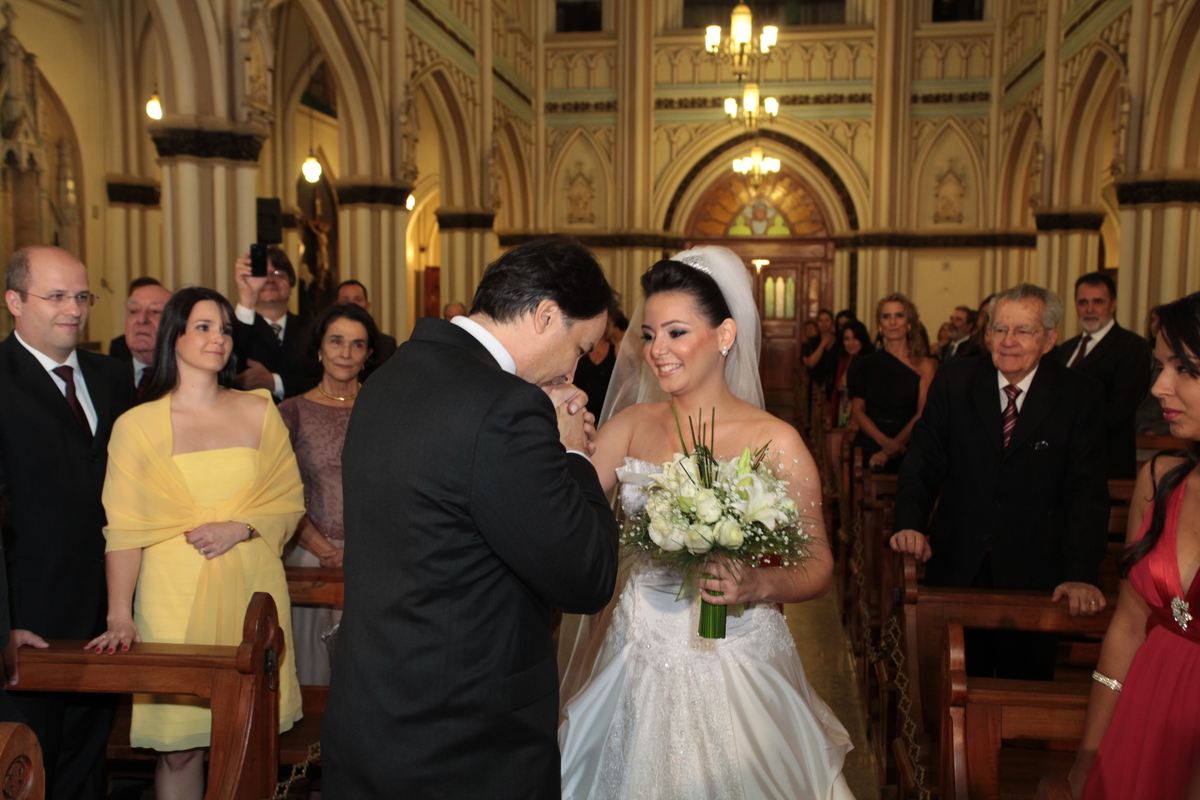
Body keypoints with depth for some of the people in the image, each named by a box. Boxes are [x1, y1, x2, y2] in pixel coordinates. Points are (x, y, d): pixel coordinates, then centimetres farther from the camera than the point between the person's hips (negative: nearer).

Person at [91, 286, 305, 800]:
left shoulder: (259, 412, 6)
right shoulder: (138, 425, 0)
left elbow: (290, 501, 7)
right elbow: (123, 528, -3)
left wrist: (239, 528, -11)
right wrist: (120, 616, -11)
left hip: (252, 590, 2)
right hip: (176, 595, -1)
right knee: (179, 746, 3)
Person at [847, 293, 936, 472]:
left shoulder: (925, 365, 5)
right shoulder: (865, 365, 11)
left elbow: (923, 413, -4)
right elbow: (857, 410, 3)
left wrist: (892, 449, -16)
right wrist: (885, 442, -15)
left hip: (907, 452, -1)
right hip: (869, 450, 1)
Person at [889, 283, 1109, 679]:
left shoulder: (1079, 394, -4)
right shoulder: (954, 380, -1)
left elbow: (1087, 488, -8)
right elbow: (924, 461, -2)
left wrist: (1080, 575, -17)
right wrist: (909, 524, -18)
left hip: (1034, 571, -1)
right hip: (957, 564, 1)